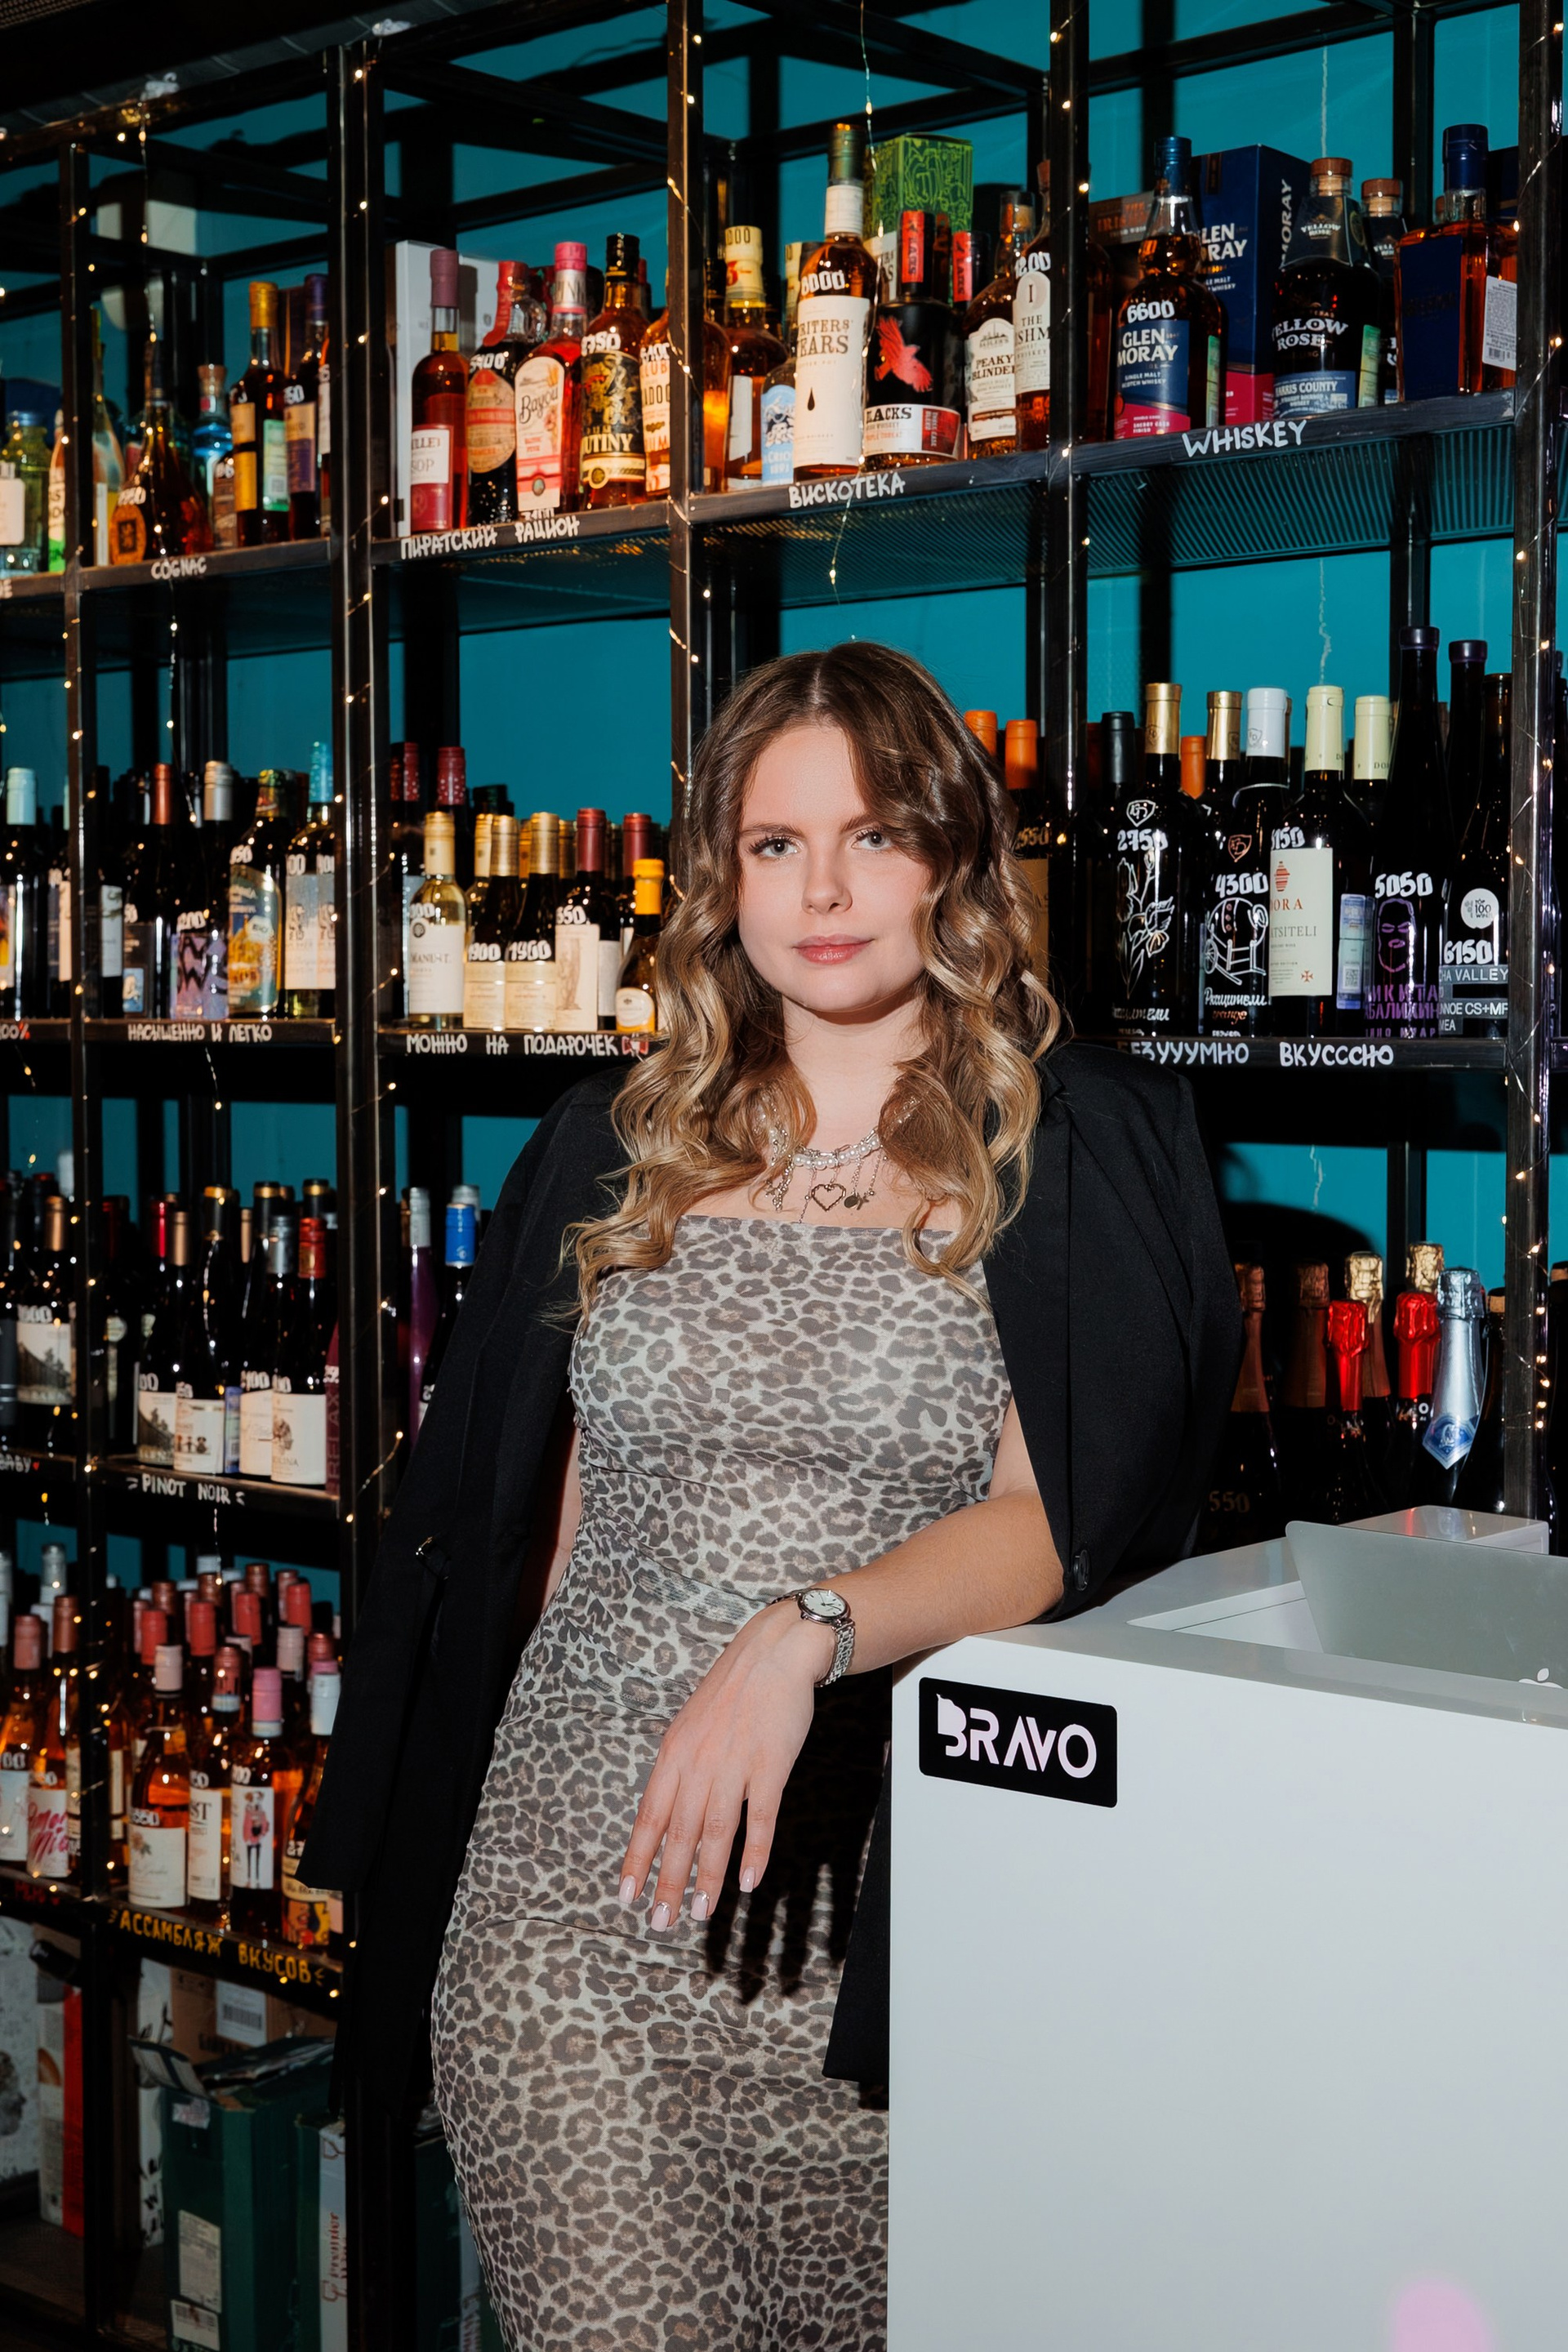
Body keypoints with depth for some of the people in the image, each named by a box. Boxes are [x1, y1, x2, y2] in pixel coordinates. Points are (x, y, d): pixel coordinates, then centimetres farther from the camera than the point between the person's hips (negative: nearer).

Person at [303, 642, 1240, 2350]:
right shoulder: (614, 1152, 11)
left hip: (874, 1904, -2)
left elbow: (1059, 1518, -9)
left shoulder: (1077, 1153, 0)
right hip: (566, 1890, 2)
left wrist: (805, 1635, -25)